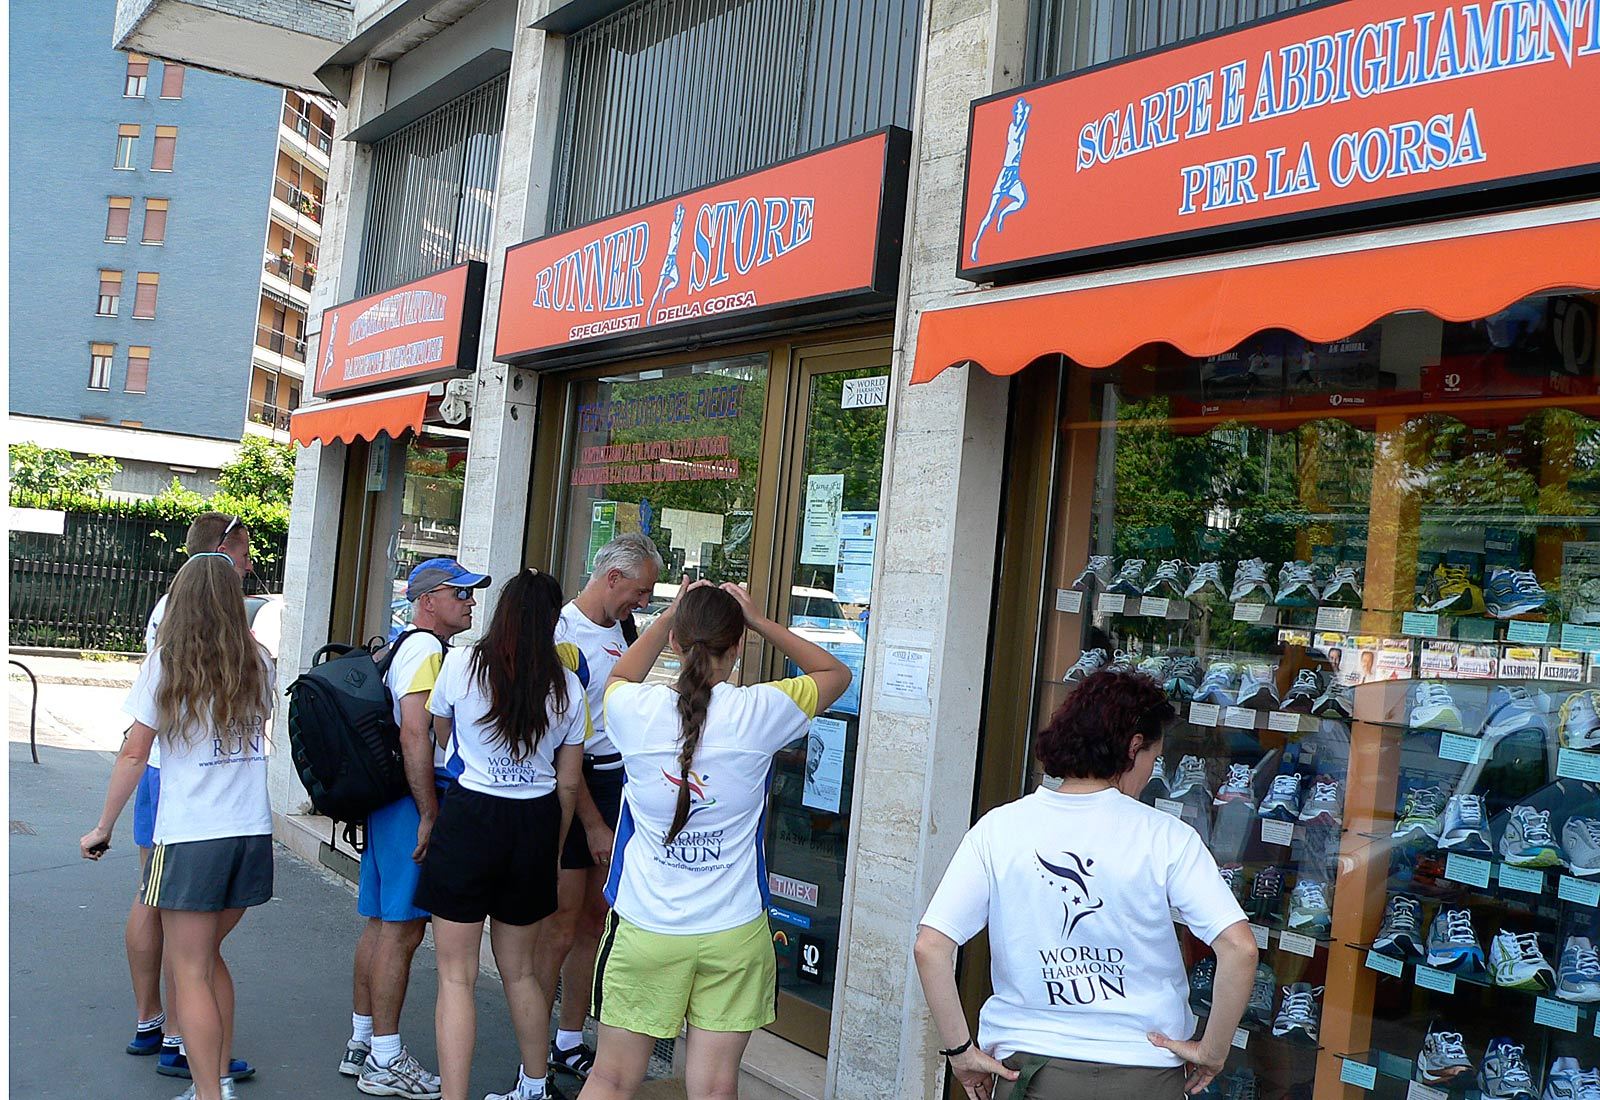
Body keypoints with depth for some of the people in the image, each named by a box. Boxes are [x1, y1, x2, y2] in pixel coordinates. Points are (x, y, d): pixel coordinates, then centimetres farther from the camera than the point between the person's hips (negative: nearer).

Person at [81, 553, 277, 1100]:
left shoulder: (165, 663, -4)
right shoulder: (258, 664, 5)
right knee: (208, 957, 19)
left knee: (191, 972, 3)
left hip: (190, 839, -4)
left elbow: (133, 755, -3)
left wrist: (103, 828, 7)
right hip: (253, 834, 4)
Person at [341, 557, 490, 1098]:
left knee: (381, 924, 16)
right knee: (402, 930, -4)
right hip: (411, 805, -10)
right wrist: (429, 814, -20)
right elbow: (415, 735, -22)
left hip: (386, 803, 10)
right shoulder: (426, 648, -14)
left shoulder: (402, 646, 18)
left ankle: (361, 1043, 25)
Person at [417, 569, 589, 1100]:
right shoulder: (567, 686, 1)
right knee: (519, 969, 21)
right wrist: (552, 850, 19)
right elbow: (568, 783, 7)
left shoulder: (461, 663, -7)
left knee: (457, 976, 4)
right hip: (535, 824, 4)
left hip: (470, 817, -4)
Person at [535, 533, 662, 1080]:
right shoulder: (562, 632, -14)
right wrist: (592, 823, -15)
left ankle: (569, 1040, 26)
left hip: (617, 780, 8)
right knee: (560, 928, -5)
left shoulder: (620, 630, 12)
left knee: (594, 919, 13)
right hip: (572, 787, -8)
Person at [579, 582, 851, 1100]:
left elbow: (619, 677, 19)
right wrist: (759, 620, 8)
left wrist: (669, 615, 19)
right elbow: (835, 673, 8)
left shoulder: (635, 709, -8)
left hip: (644, 927, 1)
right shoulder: (758, 712, -12)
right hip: (733, 932, -1)